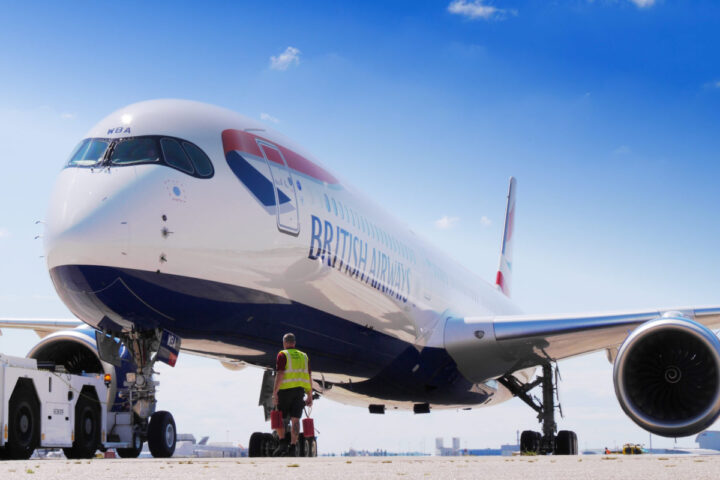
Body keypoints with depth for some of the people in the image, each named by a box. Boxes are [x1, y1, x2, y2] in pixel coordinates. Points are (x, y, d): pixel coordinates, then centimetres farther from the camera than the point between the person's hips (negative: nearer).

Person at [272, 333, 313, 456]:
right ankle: (293, 446, -7)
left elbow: (280, 375, -12)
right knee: (295, 419, 0)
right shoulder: (303, 356, 15)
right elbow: (309, 378, 13)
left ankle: (283, 443, -8)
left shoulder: (282, 355, -1)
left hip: (285, 390, -4)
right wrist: (310, 396, 16)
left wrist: (274, 393, -14)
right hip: (299, 390, 4)